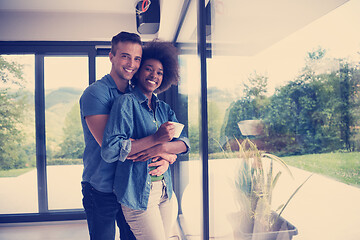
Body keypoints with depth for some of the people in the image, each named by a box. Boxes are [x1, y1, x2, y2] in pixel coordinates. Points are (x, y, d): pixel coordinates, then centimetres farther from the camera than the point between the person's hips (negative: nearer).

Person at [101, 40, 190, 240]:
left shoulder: (164, 108, 11)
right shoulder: (127, 102, -9)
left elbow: (184, 143, 4)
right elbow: (109, 151, -19)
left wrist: (161, 148, -17)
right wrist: (156, 138, -21)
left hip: (166, 191, 6)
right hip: (138, 192, -6)